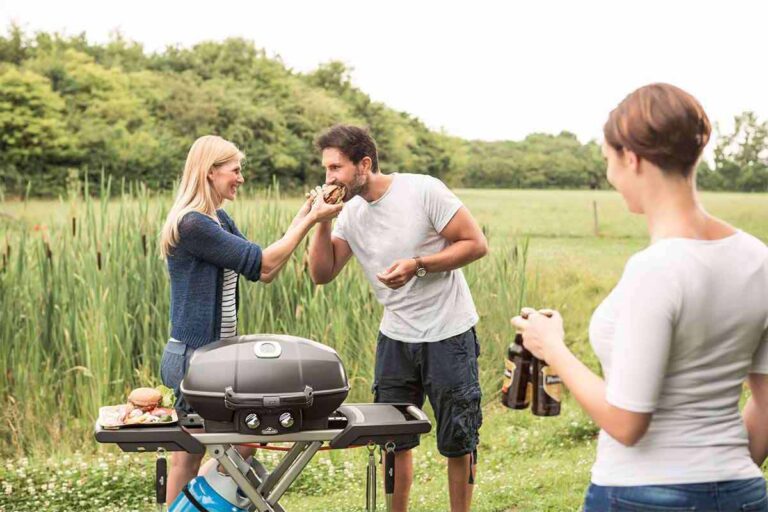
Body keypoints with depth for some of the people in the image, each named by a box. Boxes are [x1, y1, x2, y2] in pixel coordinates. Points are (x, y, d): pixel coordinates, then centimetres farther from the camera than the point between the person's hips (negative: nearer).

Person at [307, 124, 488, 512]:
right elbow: (321, 274, 1)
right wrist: (322, 221, -11)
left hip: (448, 334, -5)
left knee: (458, 440, 7)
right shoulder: (351, 214, 2)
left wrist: (417, 265, -24)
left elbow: (476, 243, -15)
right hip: (395, 336, 5)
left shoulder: (422, 190, -15)